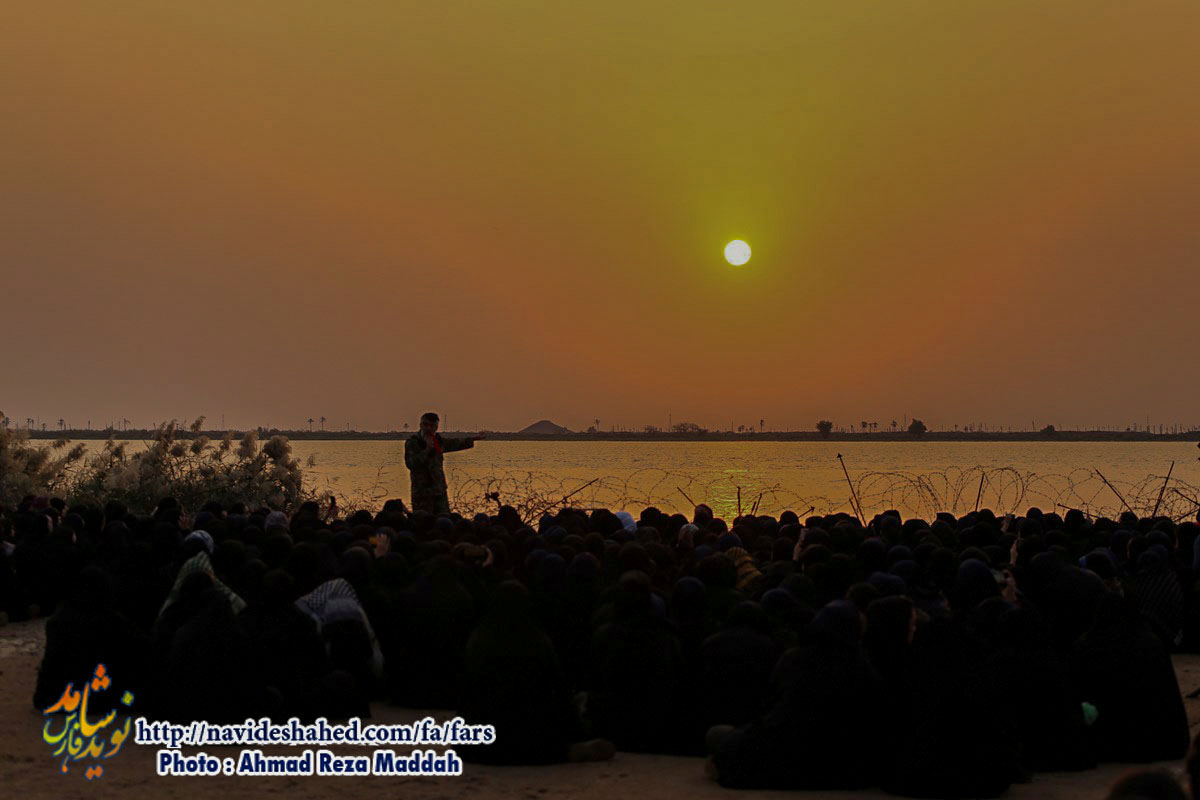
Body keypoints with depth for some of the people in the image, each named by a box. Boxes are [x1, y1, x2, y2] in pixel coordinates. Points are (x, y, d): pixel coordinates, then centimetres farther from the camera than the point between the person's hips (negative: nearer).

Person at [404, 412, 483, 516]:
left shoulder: (437, 440, 12)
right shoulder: (412, 442, -7)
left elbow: (453, 444, 33)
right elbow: (410, 464, -21)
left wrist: (471, 440, 42)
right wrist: (427, 450, -24)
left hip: (440, 491, 6)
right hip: (422, 493, -6)